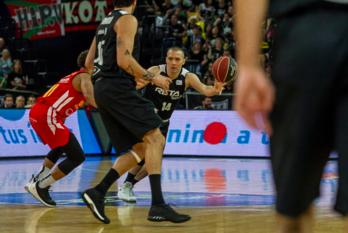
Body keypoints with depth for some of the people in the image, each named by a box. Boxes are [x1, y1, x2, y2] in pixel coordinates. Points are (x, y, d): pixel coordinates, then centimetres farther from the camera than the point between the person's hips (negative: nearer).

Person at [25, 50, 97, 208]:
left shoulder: (73, 77, 28)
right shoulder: (84, 76, 0)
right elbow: (89, 95, -22)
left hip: (36, 113, 10)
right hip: (47, 115, -10)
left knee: (61, 146, 34)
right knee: (77, 157, -7)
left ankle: (36, 181, 26)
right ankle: (40, 187, -6)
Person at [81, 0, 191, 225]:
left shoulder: (105, 23, 23)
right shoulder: (127, 19, -4)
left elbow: (89, 63, 26)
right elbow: (124, 60, -16)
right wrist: (152, 77, -7)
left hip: (102, 89, 9)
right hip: (118, 86, -9)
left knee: (141, 147, 8)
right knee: (154, 137, -14)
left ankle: (98, 192, -2)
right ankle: (158, 205, -25)